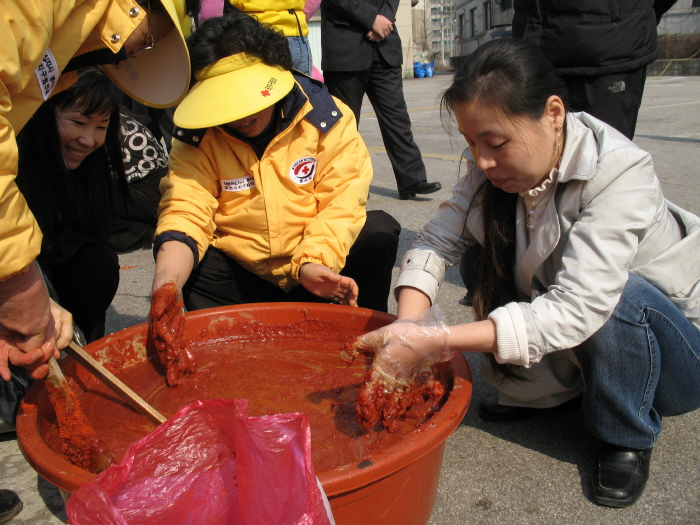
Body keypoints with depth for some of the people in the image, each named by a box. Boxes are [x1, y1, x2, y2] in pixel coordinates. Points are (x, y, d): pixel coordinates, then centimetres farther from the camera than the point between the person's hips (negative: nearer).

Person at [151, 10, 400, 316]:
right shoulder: (197, 137, -9)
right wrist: (165, 289, -38)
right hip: (243, 278, 1)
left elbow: (342, 199, -17)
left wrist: (313, 263, -33)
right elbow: (185, 213, -20)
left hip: (319, 271, 0)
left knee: (378, 232, -25)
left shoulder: (325, 116, -11)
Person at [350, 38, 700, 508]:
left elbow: (578, 308, -39)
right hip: (564, 348, 4)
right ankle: (549, 391, 10)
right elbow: (438, 240, -16)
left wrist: (435, 342, -44)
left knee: (620, 294, -34)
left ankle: (629, 438, -8)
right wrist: (407, 327, -36)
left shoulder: (620, 173, -30)